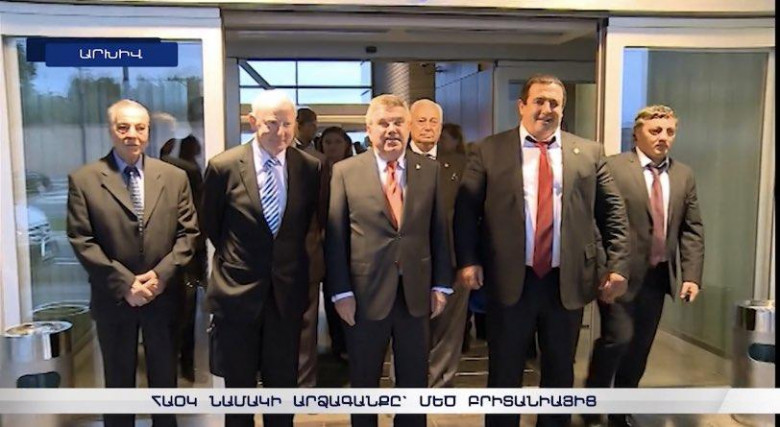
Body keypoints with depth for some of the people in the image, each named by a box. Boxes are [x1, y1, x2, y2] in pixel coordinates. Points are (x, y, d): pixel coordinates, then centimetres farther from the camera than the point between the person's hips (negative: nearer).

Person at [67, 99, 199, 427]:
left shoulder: (175, 177, 3)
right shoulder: (83, 180, -3)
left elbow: (188, 232, 0)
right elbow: (82, 240, -8)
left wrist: (161, 274, -12)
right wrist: (124, 283, -15)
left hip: (164, 296, 2)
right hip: (113, 298, -1)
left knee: (165, 378, 16)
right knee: (118, 381, 14)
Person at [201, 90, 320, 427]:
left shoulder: (310, 168, -5)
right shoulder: (224, 166, -9)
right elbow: (209, 224, 5)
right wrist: (236, 258, 10)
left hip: (287, 291, 2)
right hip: (237, 290, -1)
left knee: (283, 383, 15)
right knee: (239, 386, 15)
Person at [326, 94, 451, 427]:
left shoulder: (430, 170, 3)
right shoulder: (345, 172, -2)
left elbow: (439, 231, 5)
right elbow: (334, 236, -4)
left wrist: (441, 285, 2)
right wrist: (341, 291, -8)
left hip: (416, 293, 2)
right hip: (365, 293, -1)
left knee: (414, 382, 16)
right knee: (363, 382, 16)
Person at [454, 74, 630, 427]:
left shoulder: (589, 153, 6)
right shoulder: (490, 150, 1)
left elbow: (613, 212, 7)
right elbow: (466, 209, -1)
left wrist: (618, 265, -2)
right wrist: (468, 261, -11)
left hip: (567, 282, 2)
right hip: (510, 280, -2)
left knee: (560, 372, 18)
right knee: (504, 373, 12)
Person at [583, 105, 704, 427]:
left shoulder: (684, 175, 9)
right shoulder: (612, 167, -8)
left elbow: (692, 229, 9)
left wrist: (692, 276, 0)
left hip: (658, 275, 5)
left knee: (640, 347, 11)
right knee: (618, 338, -12)